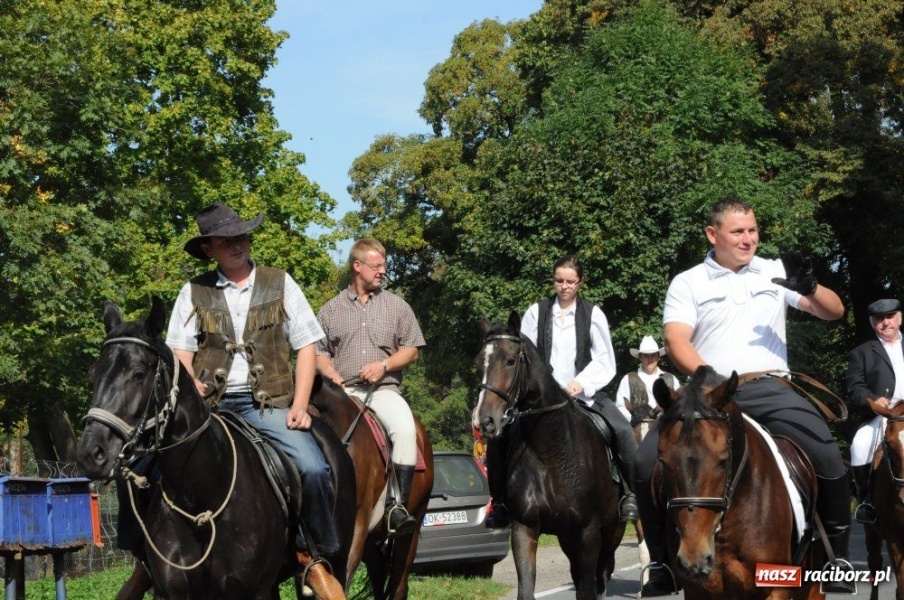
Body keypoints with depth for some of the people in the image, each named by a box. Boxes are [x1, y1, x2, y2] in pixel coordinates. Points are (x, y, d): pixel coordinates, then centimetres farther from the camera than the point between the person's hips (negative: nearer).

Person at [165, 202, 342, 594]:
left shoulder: (280, 284, 10)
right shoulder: (194, 293, 11)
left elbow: (305, 347, 8)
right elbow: (180, 353, 7)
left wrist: (299, 406, -2)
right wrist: (193, 397, -12)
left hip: (269, 404, -1)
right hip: (211, 405, 1)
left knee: (313, 468, -22)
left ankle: (320, 556, -4)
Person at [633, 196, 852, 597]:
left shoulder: (776, 272, 14)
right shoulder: (687, 283, 8)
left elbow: (833, 312, 12)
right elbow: (677, 343, -4)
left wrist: (809, 287, -10)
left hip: (770, 389, 1)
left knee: (829, 461, -22)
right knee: (647, 464, -20)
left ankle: (838, 557, -2)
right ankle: (663, 563, -3)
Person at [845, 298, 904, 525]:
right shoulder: (862, 353, 18)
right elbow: (855, 388, 5)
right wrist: (874, 400, -16)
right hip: (882, 416, -1)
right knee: (861, 445, -31)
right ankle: (867, 499, -15)